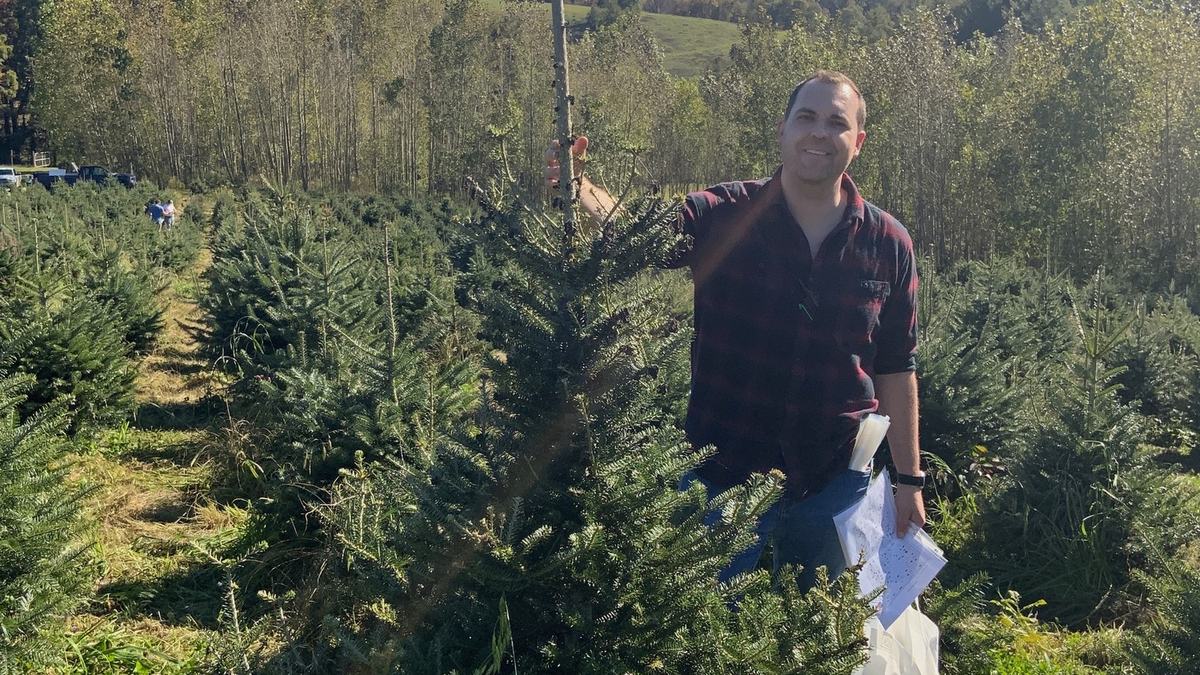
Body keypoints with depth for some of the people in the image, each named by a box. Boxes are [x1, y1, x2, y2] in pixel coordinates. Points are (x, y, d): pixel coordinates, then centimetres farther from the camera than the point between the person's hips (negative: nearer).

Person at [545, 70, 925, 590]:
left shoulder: (888, 245, -4)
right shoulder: (723, 217, -10)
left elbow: (896, 368, 2)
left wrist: (910, 478, 5)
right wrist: (576, 187, -45)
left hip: (836, 483, 2)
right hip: (725, 474, -2)